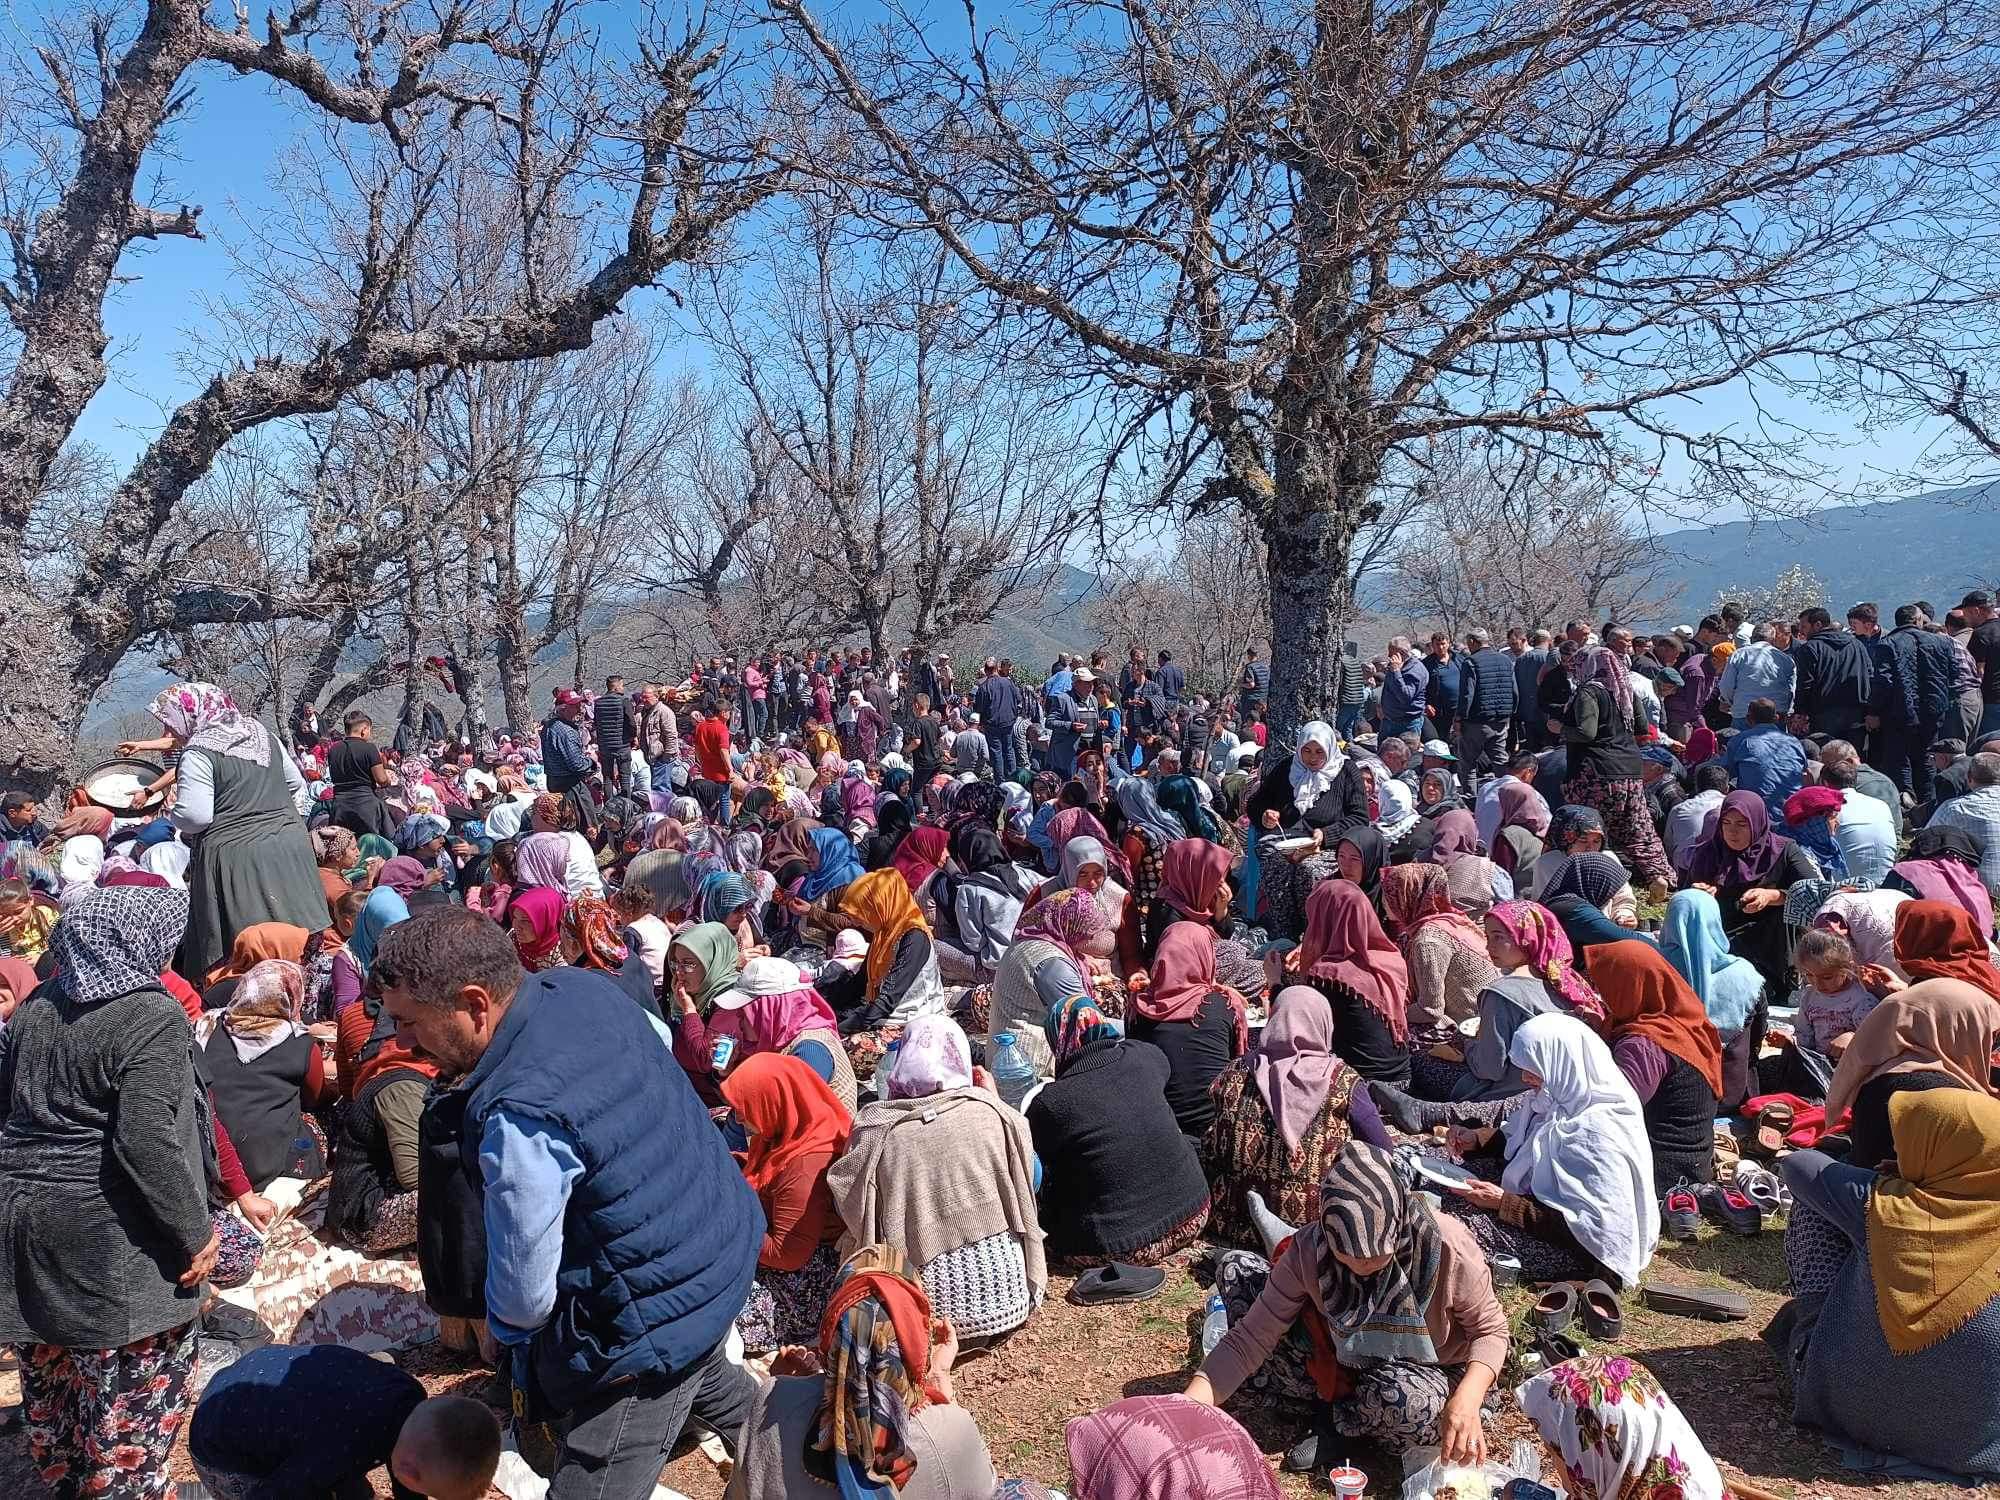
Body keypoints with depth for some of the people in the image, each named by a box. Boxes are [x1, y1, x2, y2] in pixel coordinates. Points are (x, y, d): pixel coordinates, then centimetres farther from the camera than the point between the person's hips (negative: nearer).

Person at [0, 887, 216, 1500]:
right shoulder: (151, 1015, -18)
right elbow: (146, 1140, -23)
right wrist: (196, 1231, -16)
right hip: (110, 1235, -8)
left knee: (51, 1373, 22)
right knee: (131, 1383, 5)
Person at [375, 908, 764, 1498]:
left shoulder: (519, 1122, -35)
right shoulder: (584, 986, -10)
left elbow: (524, 1293, -21)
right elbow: (659, 1037, 15)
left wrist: (503, 1328, 2)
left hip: (655, 1326, -10)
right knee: (705, 1371, 37)